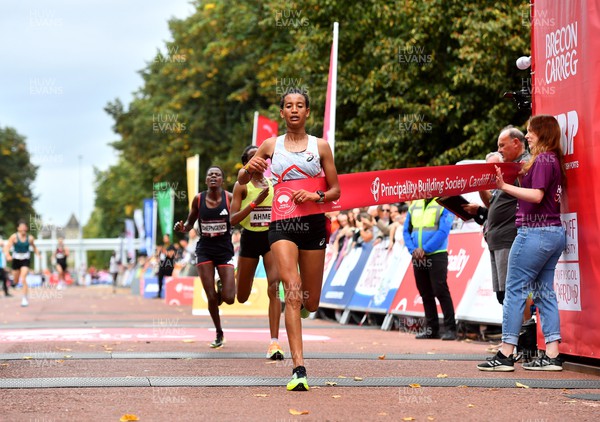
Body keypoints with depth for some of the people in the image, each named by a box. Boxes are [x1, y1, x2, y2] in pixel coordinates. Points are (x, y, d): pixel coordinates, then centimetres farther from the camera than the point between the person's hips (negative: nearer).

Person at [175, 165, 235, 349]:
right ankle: (219, 333, 20)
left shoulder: (230, 198, -7)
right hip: (204, 250, 1)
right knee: (211, 298, -3)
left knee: (229, 298, -10)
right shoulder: (198, 199, -1)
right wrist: (182, 227, -11)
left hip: (225, 250, -1)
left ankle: (222, 287, 28)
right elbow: (190, 223, 10)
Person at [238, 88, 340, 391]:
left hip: (313, 223, 1)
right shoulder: (271, 146, 8)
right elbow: (241, 180, 14)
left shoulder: (320, 146, 6)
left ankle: (300, 307, 48)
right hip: (281, 223, -1)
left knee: (310, 302, 7)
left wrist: (316, 196, -12)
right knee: (292, 292, -18)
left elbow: (335, 191, 9)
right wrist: (250, 168, -9)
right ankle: (298, 369, -21)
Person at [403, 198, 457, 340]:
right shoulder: (414, 206, 13)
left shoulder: (444, 205, -4)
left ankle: (450, 329, -5)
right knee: (425, 294, 9)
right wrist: (413, 249, -5)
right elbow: (406, 230, 11)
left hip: (437, 255, -6)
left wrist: (424, 249, -16)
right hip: (417, 258, 6)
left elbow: (443, 231, -14)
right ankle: (431, 329, 15)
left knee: (441, 291, -9)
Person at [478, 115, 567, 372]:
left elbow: (536, 195, -21)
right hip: (554, 232, 10)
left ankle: (506, 355, -7)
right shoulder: (555, 160, 17)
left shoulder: (542, 160, -11)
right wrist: (524, 173, 16)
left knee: (514, 290, -6)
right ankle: (552, 356, 7)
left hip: (535, 232, -10)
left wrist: (505, 187, -24)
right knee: (544, 291, 9)